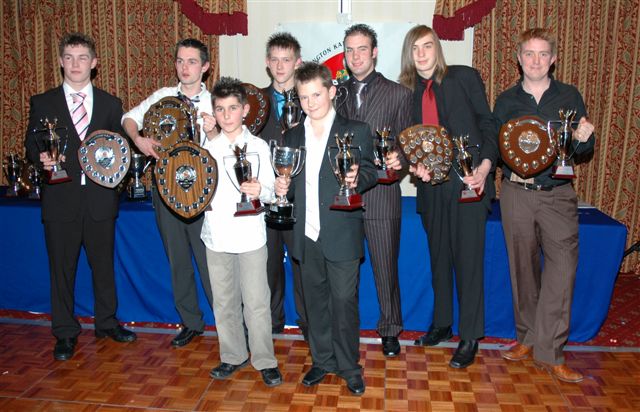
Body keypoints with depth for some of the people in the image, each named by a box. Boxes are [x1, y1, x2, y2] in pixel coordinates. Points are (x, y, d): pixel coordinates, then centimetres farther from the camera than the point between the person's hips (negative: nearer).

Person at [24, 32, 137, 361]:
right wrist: (42, 159, -16)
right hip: (60, 200, -1)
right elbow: (31, 147, 6)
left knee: (104, 265, 12)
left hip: (100, 199, 1)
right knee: (62, 269, 7)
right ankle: (65, 334, 22)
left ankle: (107, 322, 30)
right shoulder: (42, 103, 5)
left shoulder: (110, 104, 8)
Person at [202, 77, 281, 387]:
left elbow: (270, 191, -2)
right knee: (224, 301, 12)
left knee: (256, 302, 0)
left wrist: (260, 191, -22)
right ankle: (233, 355, 28)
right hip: (217, 236, 3)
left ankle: (265, 360, 14)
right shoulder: (207, 147, 9)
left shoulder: (258, 147, 1)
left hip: (250, 236, -3)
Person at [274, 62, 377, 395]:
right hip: (307, 237, 4)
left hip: (341, 236, -4)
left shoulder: (356, 131, -1)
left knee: (344, 302, 3)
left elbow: (369, 171, -3)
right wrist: (284, 188, -4)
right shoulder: (292, 137, 12)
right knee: (315, 302, 14)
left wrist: (357, 179, -25)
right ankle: (322, 361, 31)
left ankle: (349, 367, 21)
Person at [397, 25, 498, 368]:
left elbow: (487, 124, 0)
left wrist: (485, 165, -13)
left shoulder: (465, 77, 1)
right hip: (432, 185, 4)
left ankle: (470, 337, 12)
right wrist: (414, 166, -8)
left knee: (468, 259, -1)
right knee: (438, 256, 14)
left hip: (468, 181, -4)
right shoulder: (408, 91, 10)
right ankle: (442, 323, 30)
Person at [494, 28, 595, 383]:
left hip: (558, 194, 0)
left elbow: (583, 150, 9)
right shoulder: (506, 100, 8)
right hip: (516, 193, 1)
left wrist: (584, 139, -13)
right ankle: (527, 337, 24)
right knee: (522, 267, 8)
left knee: (563, 265, -9)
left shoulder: (569, 96, 7)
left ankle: (549, 351, 1)